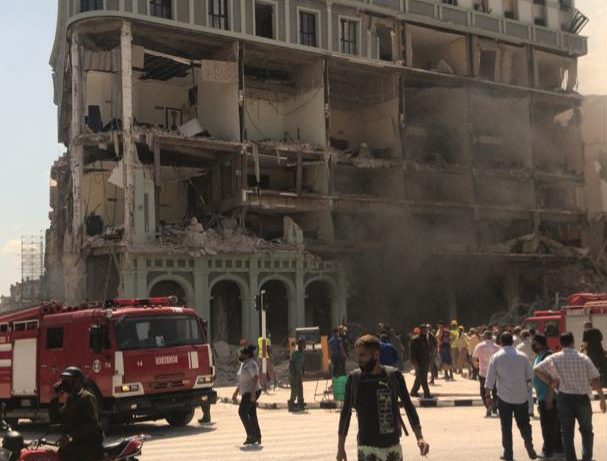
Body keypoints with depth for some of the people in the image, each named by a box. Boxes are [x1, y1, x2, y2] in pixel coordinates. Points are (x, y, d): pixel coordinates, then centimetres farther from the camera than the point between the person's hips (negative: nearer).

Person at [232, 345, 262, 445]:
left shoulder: (251, 364, -14)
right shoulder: (244, 364, 17)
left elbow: (256, 378, -24)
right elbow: (242, 381, 25)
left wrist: (253, 393, -29)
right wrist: (236, 392, 25)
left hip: (251, 393, -10)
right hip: (247, 393, 10)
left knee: (242, 412, -11)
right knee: (252, 415, 9)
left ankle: (251, 435, -8)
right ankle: (257, 437, 11)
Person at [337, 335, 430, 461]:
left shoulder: (393, 375, -4)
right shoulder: (354, 379, -4)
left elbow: (408, 406, 5)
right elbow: (346, 413, 4)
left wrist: (419, 437, -3)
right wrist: (341, 447, 6)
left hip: (392, 446, 2)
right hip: (366, 447, -1)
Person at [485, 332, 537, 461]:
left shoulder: (496, 357, -6)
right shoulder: (522, 356, -1)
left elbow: (490, 378, -6)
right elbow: (530, 376, 5)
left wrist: (487, 393, 4)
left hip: (504, 397, -1)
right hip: (521, 396, 2)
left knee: (506, 426, 7)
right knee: (524, 423, 13)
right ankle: (529, 444, -10)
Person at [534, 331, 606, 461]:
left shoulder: (554, 358, -4)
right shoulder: (583, 358, -7)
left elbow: (537, 369, 1)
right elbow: (595, 380, -8)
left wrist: (550, 382, 7)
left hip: (565, 398, 0)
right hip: (582, 398, 0)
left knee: (567, 433, 10)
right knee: (586, 430, 16)